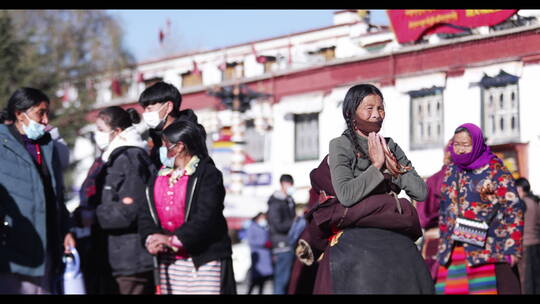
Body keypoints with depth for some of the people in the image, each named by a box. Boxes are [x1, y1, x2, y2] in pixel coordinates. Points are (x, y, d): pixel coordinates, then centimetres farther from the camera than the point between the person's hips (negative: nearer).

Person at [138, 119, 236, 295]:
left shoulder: (208, 174, -4)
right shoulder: (158, 178, 17)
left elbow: (206, 217, -15)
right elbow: (146, 215, 9)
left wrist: (174, 240, -18)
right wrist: (150, 238, -11)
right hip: (168, 263, 6)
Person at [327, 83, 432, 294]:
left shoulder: (390, 147, 16)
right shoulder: (341, 145, 1)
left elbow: (421, 192, 8)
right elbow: (345, 195, -16)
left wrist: (395, 169, -4)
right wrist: (376, 166, -8)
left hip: (397, 242, 5)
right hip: (358, 243, -5)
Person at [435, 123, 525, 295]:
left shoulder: (495, 171, 0)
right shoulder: (450, 173, 17)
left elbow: (513, 210, -3)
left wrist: (512, 249, -10)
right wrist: (442, 248, 19)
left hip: (489, 251, -5)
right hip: (452, 253, 5)